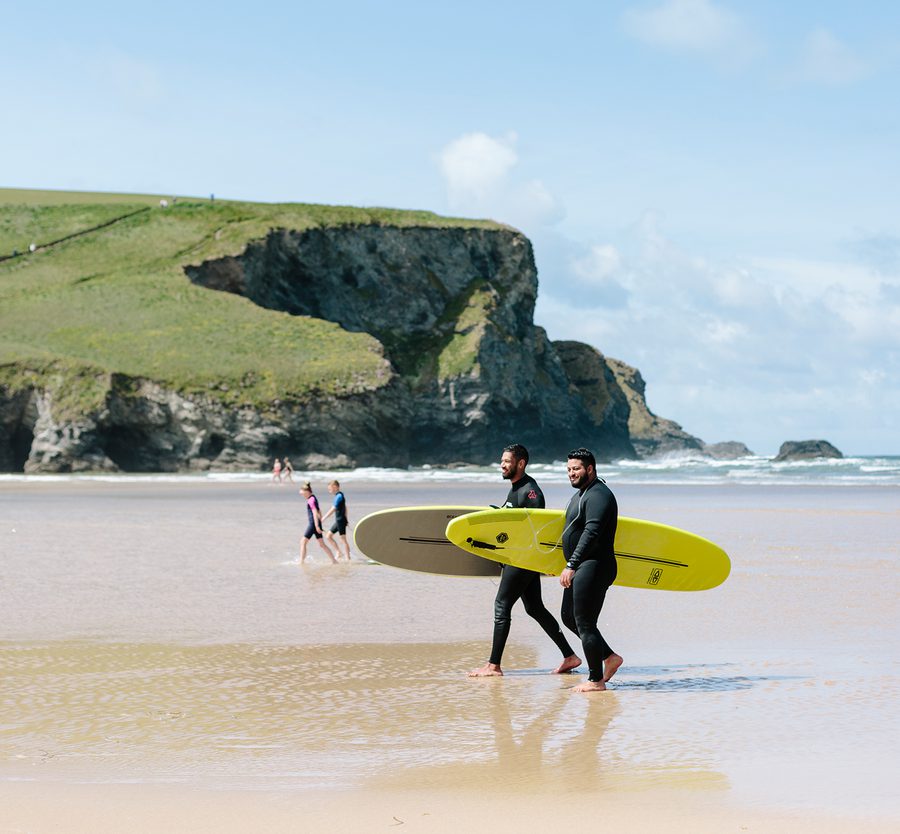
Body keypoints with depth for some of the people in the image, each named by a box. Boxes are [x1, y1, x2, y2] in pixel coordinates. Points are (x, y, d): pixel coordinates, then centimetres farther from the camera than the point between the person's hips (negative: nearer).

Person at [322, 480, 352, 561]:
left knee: (343, 540, -5)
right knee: (328, 536, 12)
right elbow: (345, 508, 23)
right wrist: (345, 519, 30)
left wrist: (323, 519, -22)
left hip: (340, 521, -10)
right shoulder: (340, 495, 12)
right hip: (338, 521, 10)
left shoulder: (339, 496, -17)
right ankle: (338, 552, 13)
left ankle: (348, 559, -1)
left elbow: (333, 509, -22)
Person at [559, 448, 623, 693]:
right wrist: (572, 566, 26)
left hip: (593, 568, -11)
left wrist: (571, 565, -28)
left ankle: (596, 680, -1)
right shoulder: (582, 494, 18)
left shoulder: (598, 495, -16)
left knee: (584, 623, -7)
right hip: (582, 568, 11)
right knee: (568, 617, 15)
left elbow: (591, 533, -25)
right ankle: (610, 657, 21)